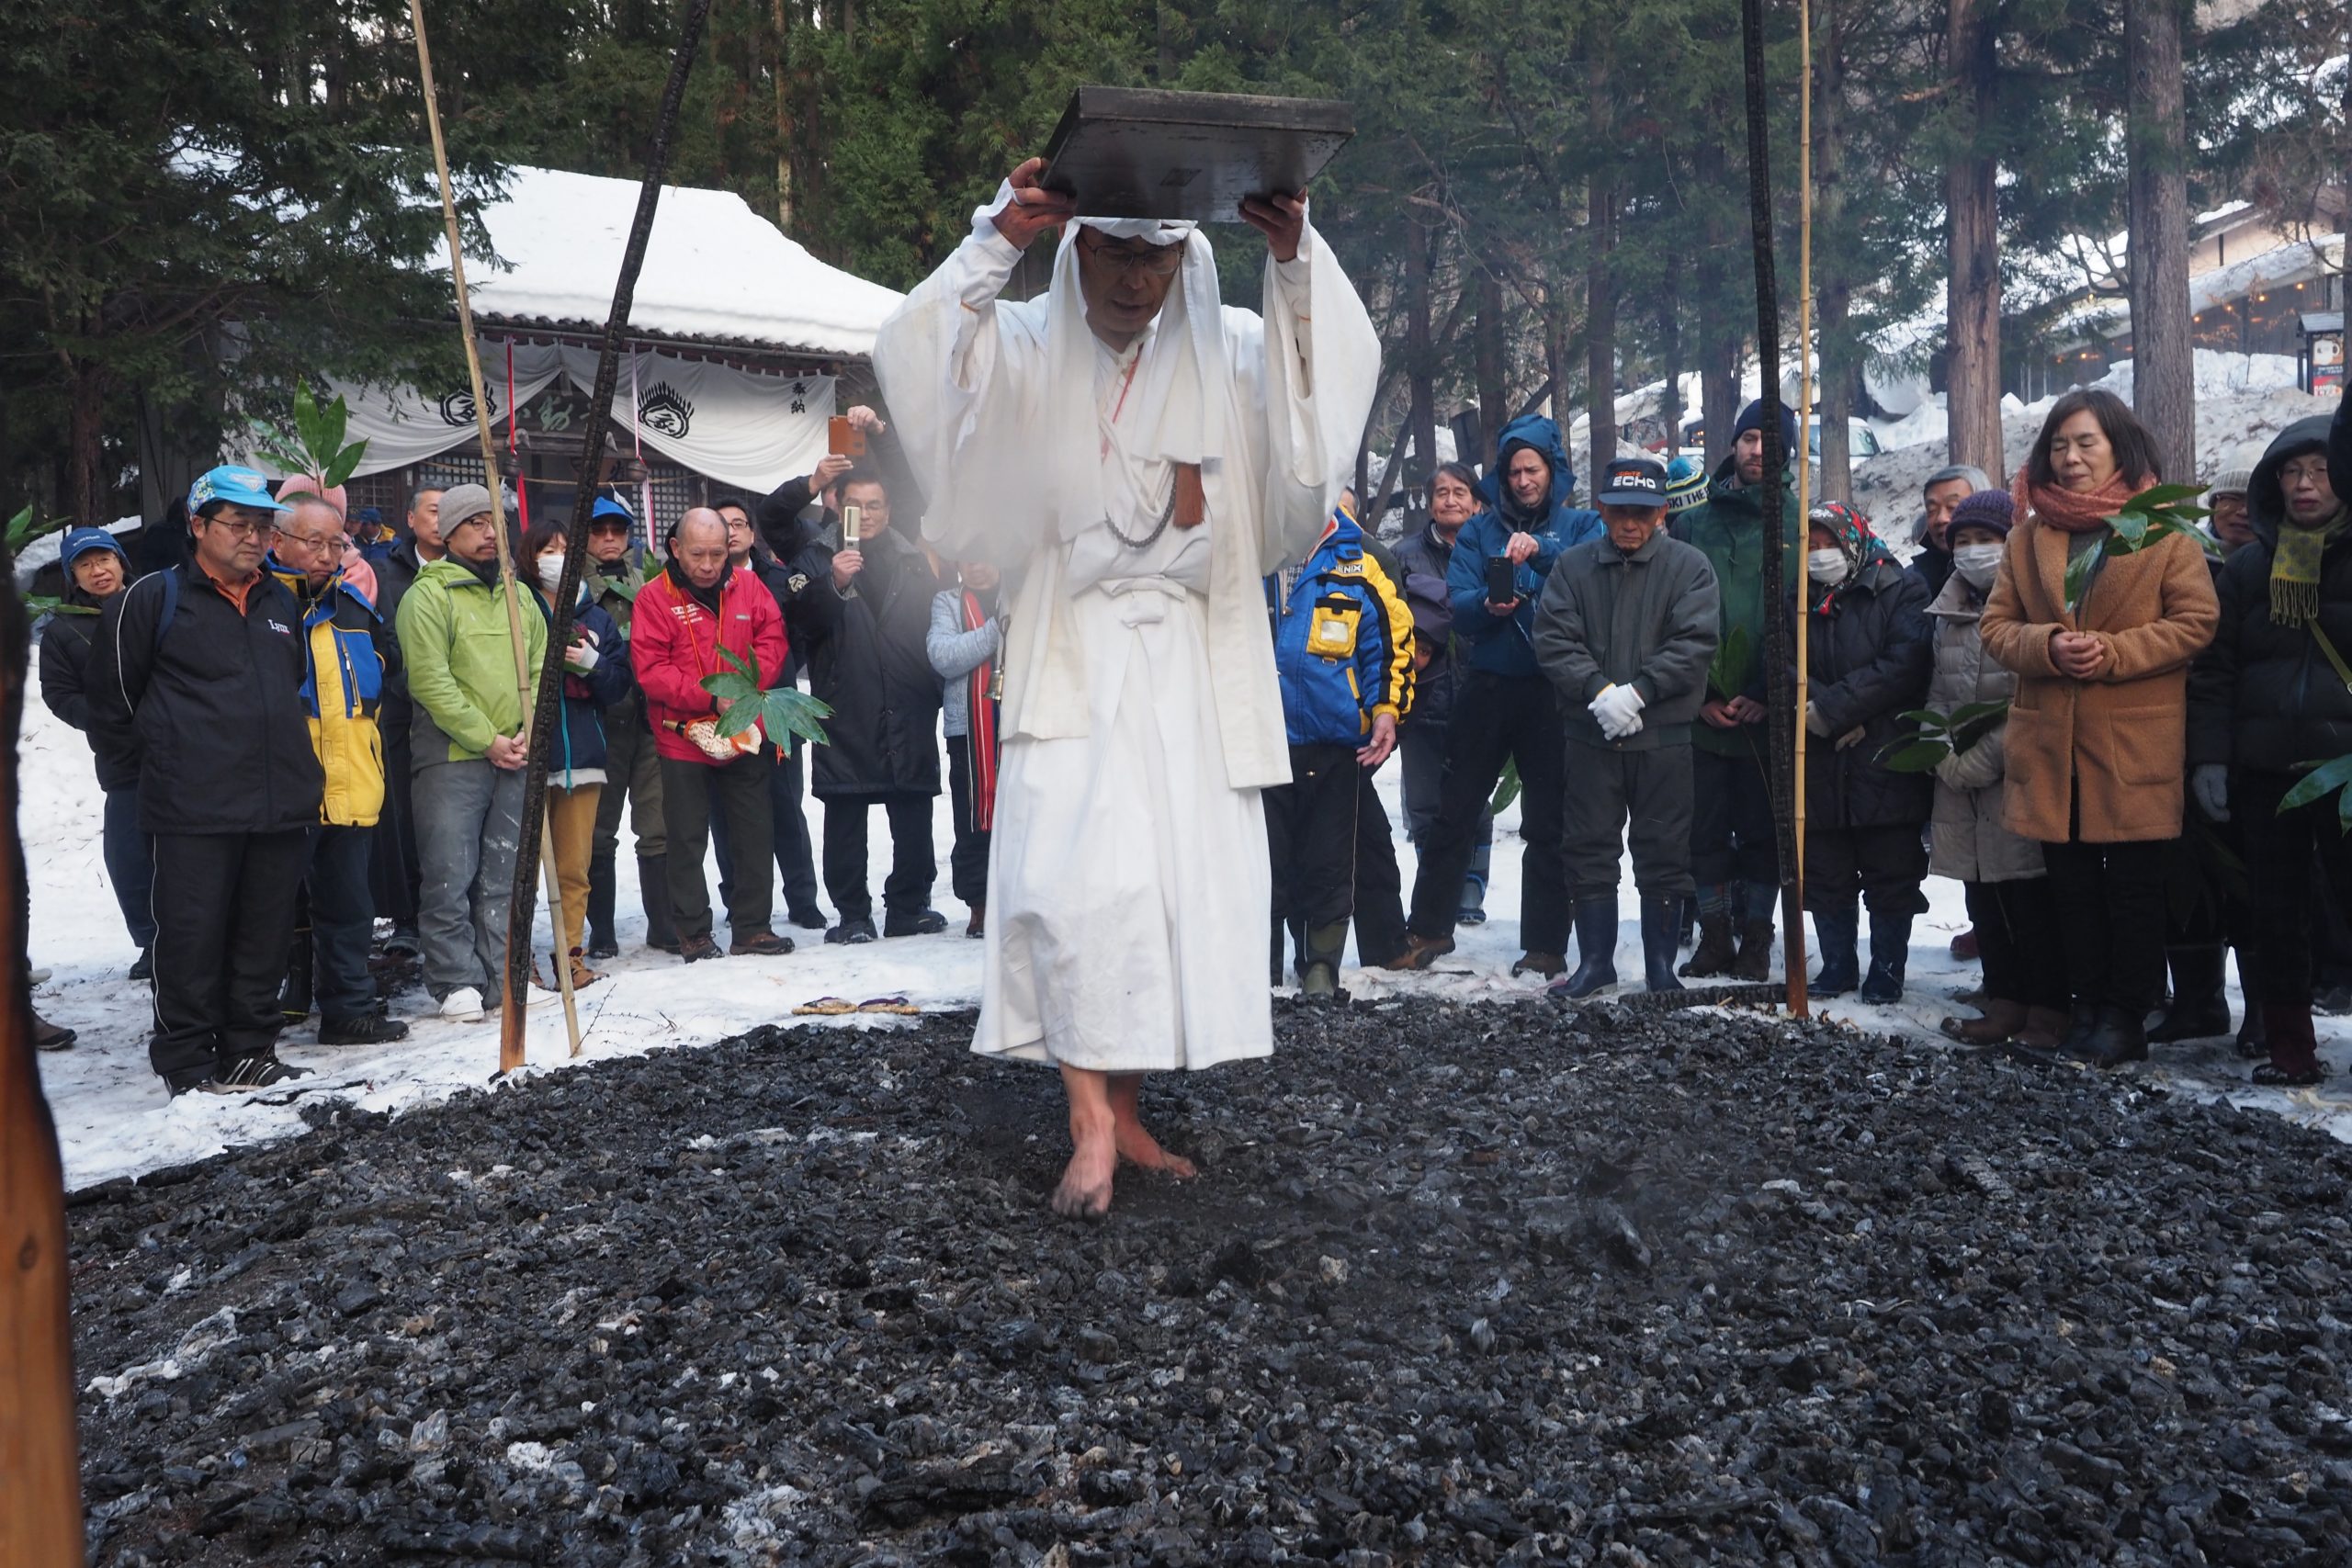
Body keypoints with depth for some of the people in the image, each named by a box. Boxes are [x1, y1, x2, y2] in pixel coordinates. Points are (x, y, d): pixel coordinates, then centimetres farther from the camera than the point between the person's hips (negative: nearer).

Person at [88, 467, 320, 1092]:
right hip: (193, 810, -5)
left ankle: (249, 1049, 22)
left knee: (266, 936, 10)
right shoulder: (153, 598, -1)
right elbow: (112, 694, 2)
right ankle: (186, 1061, 9)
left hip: (282, 803, 5)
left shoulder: (282, 602, 16)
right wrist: (133, 766, 6)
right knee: (192, 936, -2)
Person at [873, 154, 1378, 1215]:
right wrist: (997, 243, -24)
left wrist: (1296, 261, -21)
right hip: (1073, 661, -3)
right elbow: (917, 356, -14)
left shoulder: (1229, 352, 7)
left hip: (1193, 668, 3)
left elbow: (1341, 369, -6)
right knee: (1080, 878, -14)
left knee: (1176, 880, 3)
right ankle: (1092, 1121, -8)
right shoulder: (1028, 349, 2)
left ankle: (1123, 1108, 15)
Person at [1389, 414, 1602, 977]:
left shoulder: (1579, 525, 8)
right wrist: (1488, 605, -22)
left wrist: (1541, 550, -26)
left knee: (1547, 824, 4)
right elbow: (1459, 608, -1)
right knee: (1454, 813, 5)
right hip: (1488, 687, 2)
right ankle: (1429, 928, 15)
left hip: (1553, 692, -2)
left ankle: (1545, 945, 10)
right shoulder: (1479, 530, 11)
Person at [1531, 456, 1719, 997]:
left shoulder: (1689, 567, 2)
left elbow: (1694, 644, -9)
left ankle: (1661, 964, 17)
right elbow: (1553, 640, -2)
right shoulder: (1573, 567, 8)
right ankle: (1595, 960, 19)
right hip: (1590, 734, 2)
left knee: (1664, 852, 5)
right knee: (1589, 850, 7)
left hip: (1664, 737, -2)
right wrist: (1598, 690, -16)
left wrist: (1638, 691, -18)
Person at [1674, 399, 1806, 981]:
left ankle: (1756, 939, 17)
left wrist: (1767, 695, -10)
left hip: (1769, 716, -2)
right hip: (1702, 713, 2)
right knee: (1705, 830, 7)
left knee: (1763, 831, 7)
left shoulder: (1801, 524, 3)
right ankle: (1714, 937, 18)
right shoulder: (1693, 524, 7)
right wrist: (1699, 695, -5)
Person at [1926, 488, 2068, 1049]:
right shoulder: (1949, 611, 14)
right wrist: (1946, 756, 2)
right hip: (1961, 784, 7)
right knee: (1985, 899, 11)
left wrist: (1982, 759, -14)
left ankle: (2048, 1010, 8)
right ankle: (2005, 1005, 20)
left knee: (2032, 899, -1)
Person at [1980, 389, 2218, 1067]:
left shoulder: (2164, 529, -1)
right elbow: (1995, 624, 7)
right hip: (2050, 740, 4)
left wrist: (2112, 651, -17)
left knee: (2134, 885, 4)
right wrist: (2048, 647, -13)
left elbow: (2195, 621, -5)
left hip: (2135, 741, -3)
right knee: (2072, 883, 10)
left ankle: (2128, 1013, 15)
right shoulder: (2029, 533, 10)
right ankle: (2088, 1004, 22)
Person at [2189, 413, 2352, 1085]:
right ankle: (2290, 1047, 19)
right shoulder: (2249, 566, 9)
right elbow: (2213, 670, 7)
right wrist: (2209, 757, -2)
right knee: (2278, 914, 8)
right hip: (2264, 772, 3)